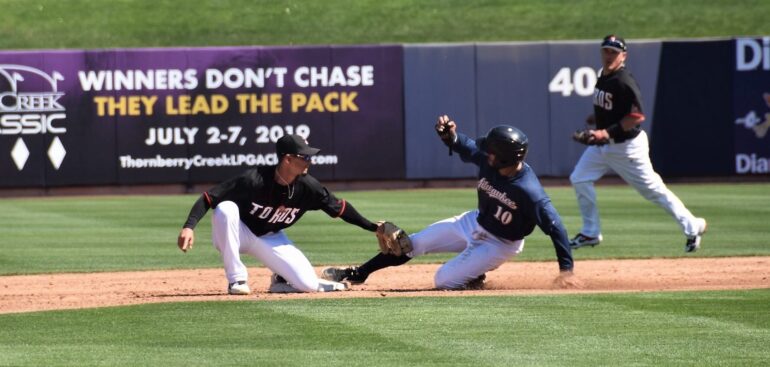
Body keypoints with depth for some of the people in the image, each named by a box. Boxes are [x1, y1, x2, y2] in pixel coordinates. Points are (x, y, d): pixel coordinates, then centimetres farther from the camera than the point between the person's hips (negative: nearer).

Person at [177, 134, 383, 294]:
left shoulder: (307, 187, -17)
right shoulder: (254, 180, -32)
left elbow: (338, 207, -3)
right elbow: (209, 198, -31)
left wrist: (373, 228, -2)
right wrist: (189, 227, -43)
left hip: (270, 240, 3)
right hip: (238, 234, -3)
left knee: (308, 284, -19)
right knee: (226, 209, -39)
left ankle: (281, 280, 18)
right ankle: (236, 279, -26)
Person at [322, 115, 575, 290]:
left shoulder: (530, 192, -36)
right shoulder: (487, 159, -18)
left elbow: (554, 226, -33)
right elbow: (465, 147, -3)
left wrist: (566, 267, -35)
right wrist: (450, 135, -26)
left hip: (501, 244, -6)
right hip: (475, 223, 6)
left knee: (443, 281, -12)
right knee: (414, 243, 7)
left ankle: (476, 277, 17)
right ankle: (357, 275, 21)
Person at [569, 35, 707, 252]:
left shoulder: (624, 82, -23)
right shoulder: (603, 76, 5)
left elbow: (637, 116, -26)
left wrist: (607, 132, -28)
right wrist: (596, 117, 8)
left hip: (627, 146, -9)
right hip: (603, 145, 9)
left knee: (653, 190, -1)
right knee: (579, 179, 2)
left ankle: (692, 227, 11)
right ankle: (590, 233, 12)